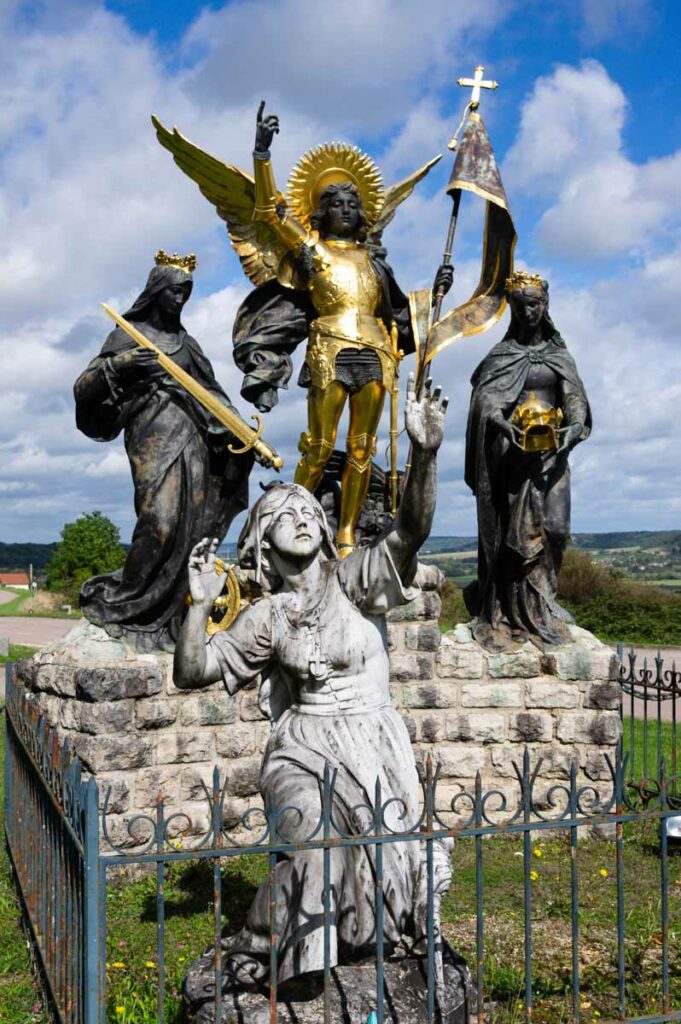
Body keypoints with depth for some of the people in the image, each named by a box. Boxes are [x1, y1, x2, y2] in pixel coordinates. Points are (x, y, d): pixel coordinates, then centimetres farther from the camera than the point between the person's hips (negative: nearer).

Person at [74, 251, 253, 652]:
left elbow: (211, 396, 21)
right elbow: (84, 389, 1)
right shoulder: (129, 335, 7)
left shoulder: (187, 342, 22)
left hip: (192, 440, 5)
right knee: (161, 521, -20)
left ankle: (171, 619, 3)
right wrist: (116, 365, -17)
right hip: (154, 437, -5)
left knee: (191, 524, -2)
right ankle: (122, 605, -8)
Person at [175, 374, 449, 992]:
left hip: (373, 747, 1)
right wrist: (200, 605, -11)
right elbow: (193, 673, 4)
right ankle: (252, 960, -3)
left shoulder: (354, 580, 0)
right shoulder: (266, 617, 5)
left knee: (378, 859, -9)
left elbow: (410, 532, -18)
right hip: (303, 751, 0)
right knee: (318, 849, -25)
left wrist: (425, 453, -33)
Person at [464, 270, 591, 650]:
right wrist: (504, 424, -27)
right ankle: (502, 617, -6)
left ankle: (540, 612, 3)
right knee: (510, 531, -7)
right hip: (511, 450, -2)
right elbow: (485, 400, -6)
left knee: (547, 529, -4)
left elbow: (575, 398, 5)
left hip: (550, 453, 3)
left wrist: (576, 425, -17)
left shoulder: (560, 355, 14)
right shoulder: (501, 354, 6)